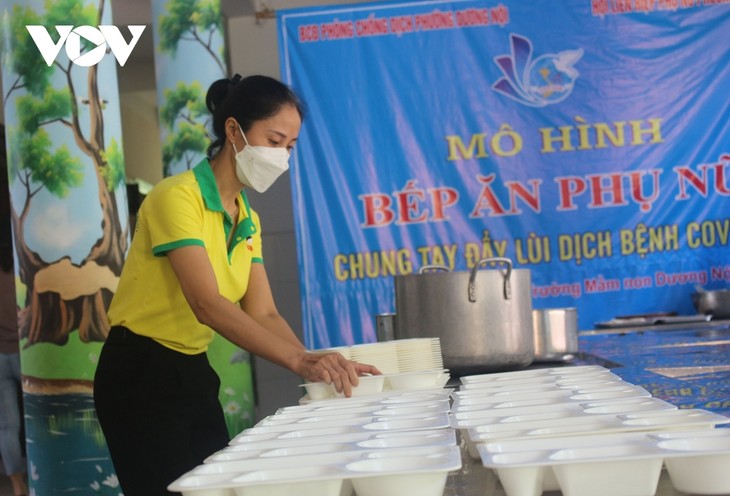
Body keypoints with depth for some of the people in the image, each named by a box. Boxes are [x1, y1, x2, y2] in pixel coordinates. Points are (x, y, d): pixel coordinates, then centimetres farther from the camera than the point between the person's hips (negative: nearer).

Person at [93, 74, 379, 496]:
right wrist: (299, 361, -38)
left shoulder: (248, 220, 8)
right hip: (141, 374, -8)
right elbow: (207, 305, -30)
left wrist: (316, 363, -19)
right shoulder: (178, 197, -19)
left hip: (193, 373, 8)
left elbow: (263, 314, 0)